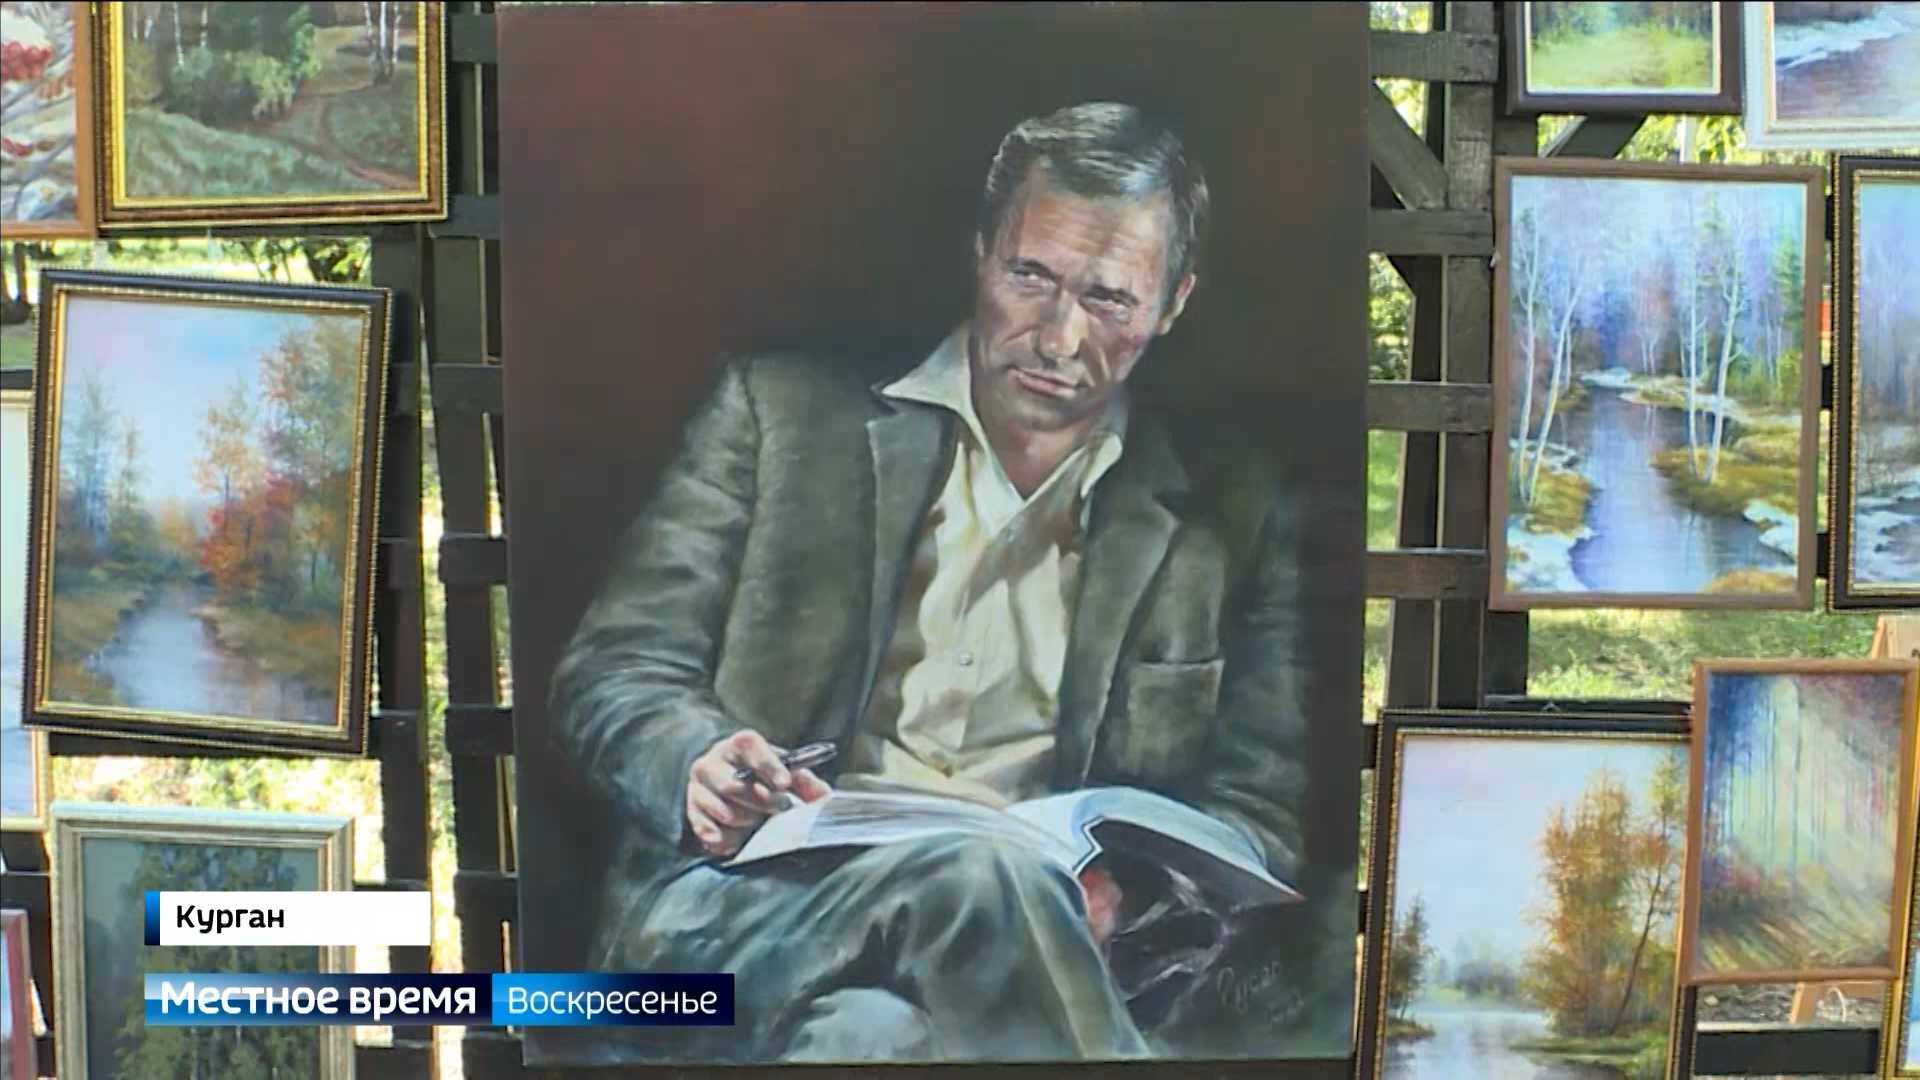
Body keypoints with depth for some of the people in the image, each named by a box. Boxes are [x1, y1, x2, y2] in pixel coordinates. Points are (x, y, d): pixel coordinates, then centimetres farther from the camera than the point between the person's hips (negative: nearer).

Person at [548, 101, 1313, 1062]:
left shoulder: (1228, 519, 13)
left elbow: (1260, 818, 12)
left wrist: (1123, 891, -11)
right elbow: (613, 668, 9)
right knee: (980, 875, -35)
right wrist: (696, 767, -15)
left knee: (870, 1036, -36)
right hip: (738, 904, 0)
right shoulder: (784, 408, 11)